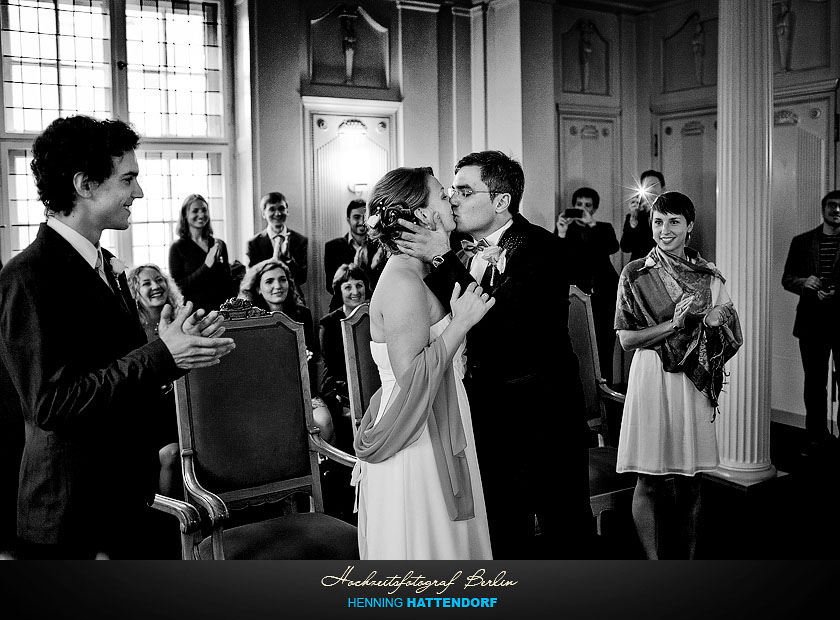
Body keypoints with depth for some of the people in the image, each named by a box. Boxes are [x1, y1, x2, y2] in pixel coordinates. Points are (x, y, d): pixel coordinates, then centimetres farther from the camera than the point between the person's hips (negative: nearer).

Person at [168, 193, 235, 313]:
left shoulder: (219, 244, 10)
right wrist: (206, 266, -13)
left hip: (222, 308, 3)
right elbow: (178, 287, -8)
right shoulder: (177, 247, 0)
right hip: (195, 310, -3)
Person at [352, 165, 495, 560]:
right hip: (415, 450, -10)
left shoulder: (413, 275, 12)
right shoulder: (403, 283, -18)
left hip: (433, 440, 10)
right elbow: (412, 376, -26)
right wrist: (461, 321, -20)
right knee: (420, 543, 2)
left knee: (445, 541, 16)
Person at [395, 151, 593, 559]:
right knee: (503, 532, 18)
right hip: (490, 415, 7)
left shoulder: (541, 248, -15)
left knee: (564, 530, 9)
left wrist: (443, 261, -28)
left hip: (545, 417, -6)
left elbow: (502, 323, -28)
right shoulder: (467, 253, 6)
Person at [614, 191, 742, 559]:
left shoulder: (708, 276, 8)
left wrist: (716, 320, -13)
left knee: (690, 482, 10)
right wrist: (674, 324, -17)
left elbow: (732, 335, 8)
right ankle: (653, 562, 12)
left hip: (694, 385, 3)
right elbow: (627, 339, -6)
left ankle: (688, 558, 24)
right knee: (649, 482, 1)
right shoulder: (635, 274, 0)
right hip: (651, 381, -3)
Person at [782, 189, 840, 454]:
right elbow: (787, 279, 9)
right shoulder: (801, 242, 9)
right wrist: (803, 282, -11)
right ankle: (816, 436, 16)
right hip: (812, 322, 2)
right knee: (814, 383, 8)